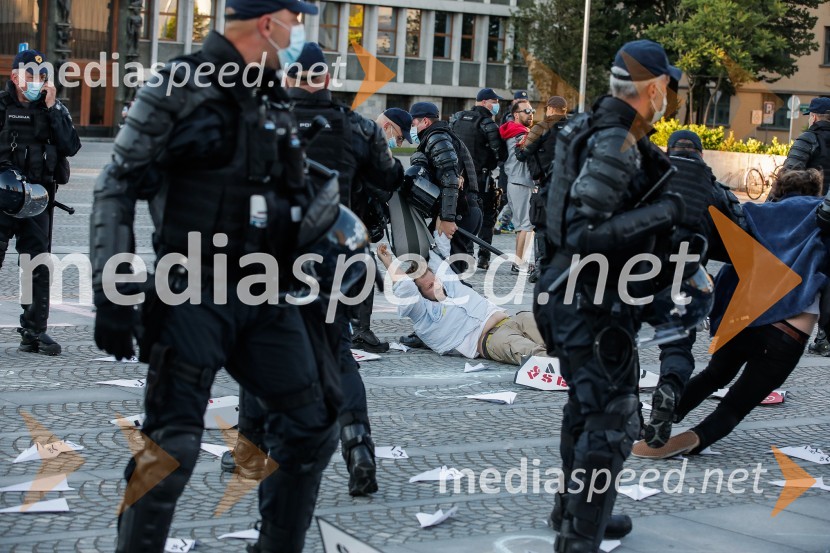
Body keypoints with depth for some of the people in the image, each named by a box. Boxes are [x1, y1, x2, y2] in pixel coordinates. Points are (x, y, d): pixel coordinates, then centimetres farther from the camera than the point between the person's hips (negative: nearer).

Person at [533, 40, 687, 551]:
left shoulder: (608, 132, 8)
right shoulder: (615, 144, -21)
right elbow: (586, 233, -28)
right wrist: (663, 212, -26)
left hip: (580, 295, 11)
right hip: (592, 302, -11)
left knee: (589, 407, 24)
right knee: (611, 422, -6)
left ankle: (574, 509, 39)